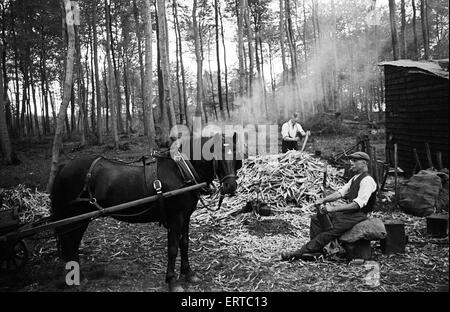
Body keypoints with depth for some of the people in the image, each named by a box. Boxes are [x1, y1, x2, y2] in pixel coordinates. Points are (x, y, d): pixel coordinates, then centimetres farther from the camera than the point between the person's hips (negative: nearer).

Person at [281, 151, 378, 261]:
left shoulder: (367, 180, -13)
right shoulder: (355, 178, 19)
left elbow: (358, 204, -23)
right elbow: (341, 192, 13)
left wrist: (333, 208, -28)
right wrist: (323, 200, -4)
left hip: (357, 214, -10)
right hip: (348, 211, 10)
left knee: (331, 230, -26)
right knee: (316, 219, 0)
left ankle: (302, 252, -26)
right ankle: (315, 251, -9)